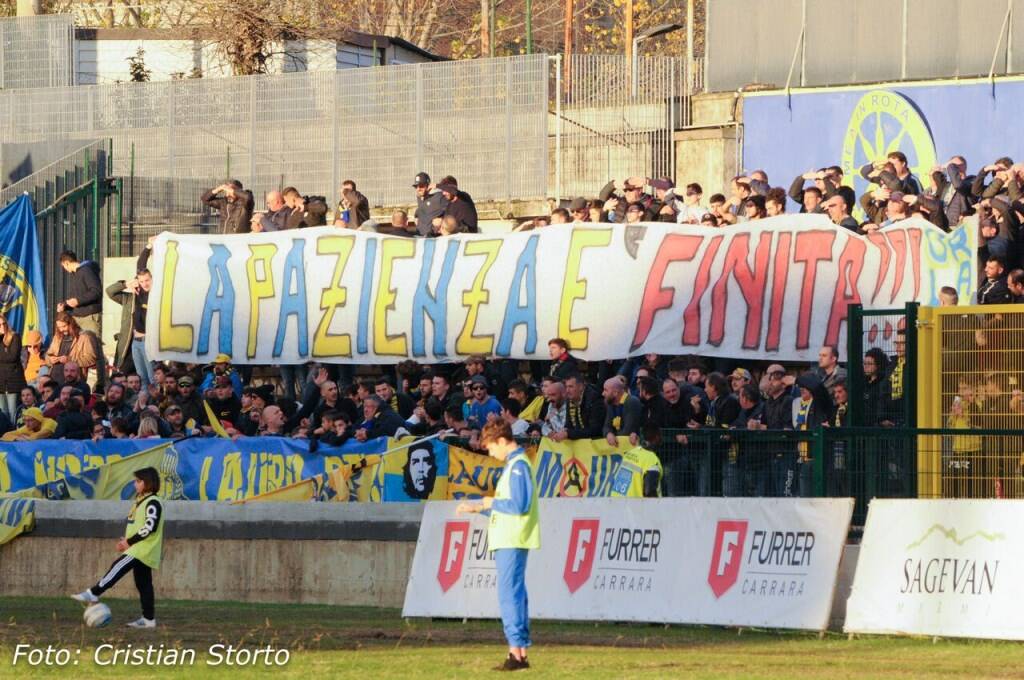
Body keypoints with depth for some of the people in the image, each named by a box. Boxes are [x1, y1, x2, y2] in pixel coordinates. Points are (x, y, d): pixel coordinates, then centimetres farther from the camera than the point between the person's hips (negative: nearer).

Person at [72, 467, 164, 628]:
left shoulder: (152, 503, -13)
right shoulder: (141, 501, 18)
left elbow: (150, 527, -22)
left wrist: (130, 542, -18)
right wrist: (126, 539, 7)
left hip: (143, 549, -10)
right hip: (139, 549, 10)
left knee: (117, 568, -17)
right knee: (143, 584, 7)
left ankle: (93, 594, -19)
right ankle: (148, 619, 6)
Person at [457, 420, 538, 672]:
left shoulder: (518, 466, -13)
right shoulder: (515, 464, 19)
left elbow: (518, 505, -21)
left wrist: (490, 503, -7)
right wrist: (477, 507, 22)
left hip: (511, 542, -10)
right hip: (512, 540, 10)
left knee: (509, 595, -11)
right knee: (516, 595, 10)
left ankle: (516, 651, -13)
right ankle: (521, 652, 12)